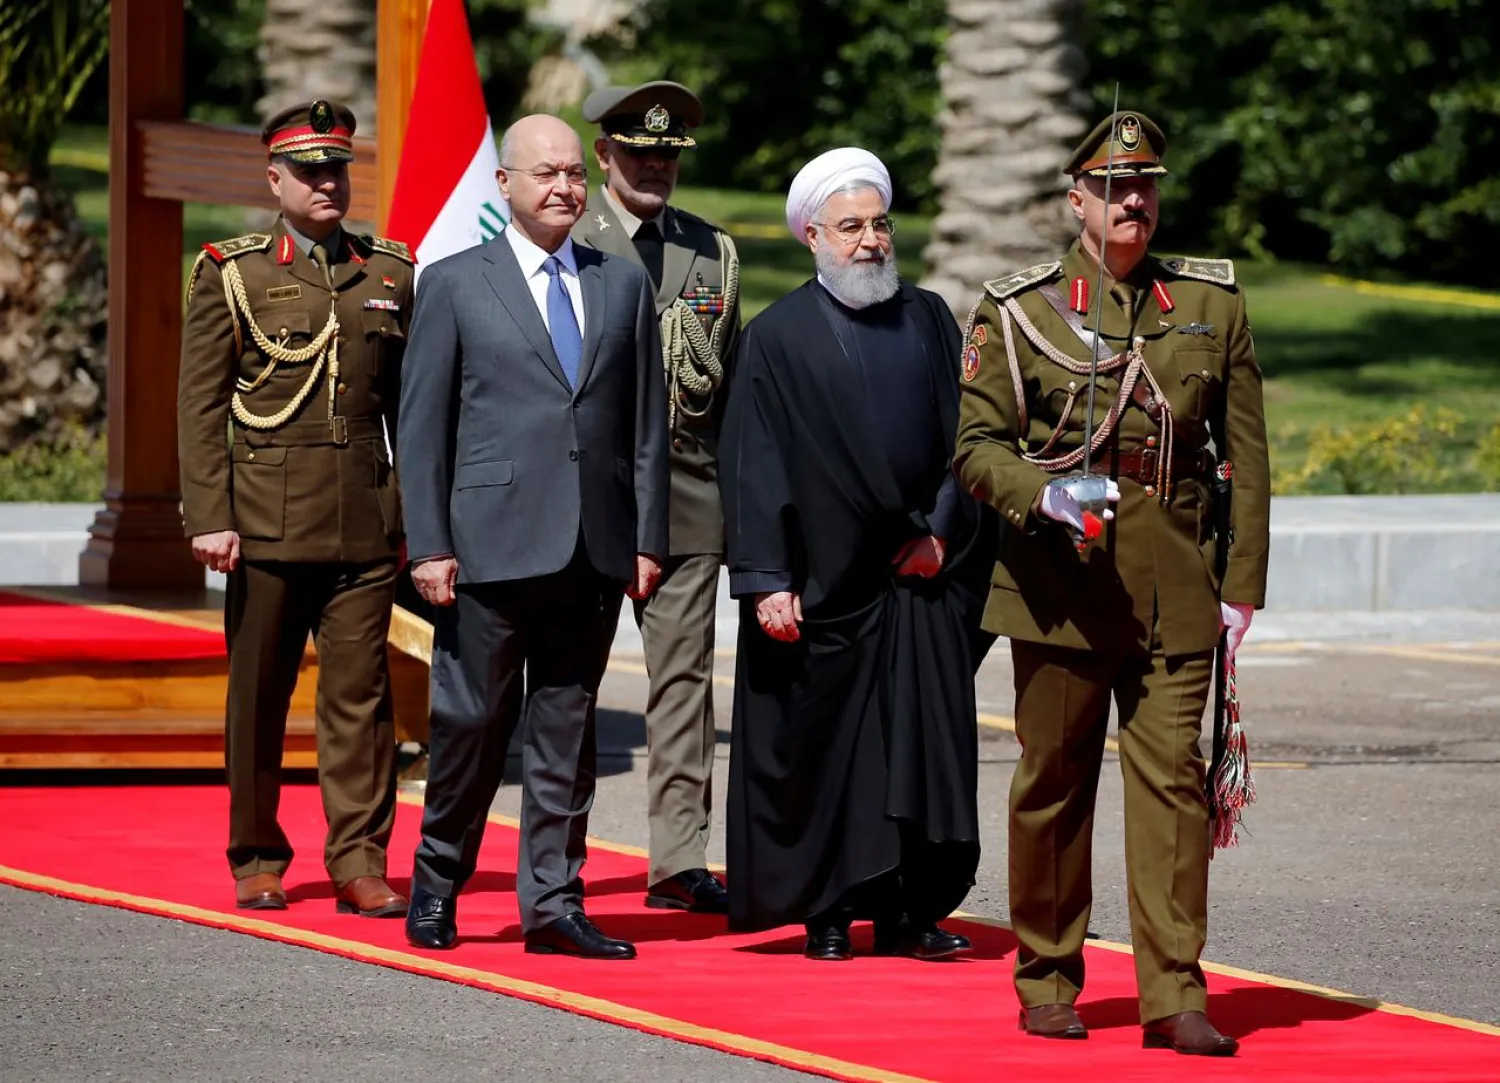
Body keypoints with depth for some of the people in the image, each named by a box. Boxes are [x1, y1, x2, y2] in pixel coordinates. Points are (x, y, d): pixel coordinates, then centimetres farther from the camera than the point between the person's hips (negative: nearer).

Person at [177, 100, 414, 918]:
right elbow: (200, 405, 0)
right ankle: (257, 862, 15)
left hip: (366, 520, 2)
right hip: (268, 516, -2)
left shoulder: (391, 274, 12)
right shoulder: (230, 273, 4)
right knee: (258, 695, 4)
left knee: (361, 692, -2)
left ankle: (359, 863, 1)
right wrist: (208, 517, -8)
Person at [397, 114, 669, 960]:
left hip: (594, 546, 3)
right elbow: (423, 424, 1)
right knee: (473, 717, 0)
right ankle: (438, 883, 17)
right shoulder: (455, 285, 3)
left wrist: (648, 538, 5)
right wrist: (429, 544, -6)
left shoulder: (625, 285, 13)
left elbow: (648, 421, 12)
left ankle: (553, 901, 10)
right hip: (492, 542, -3)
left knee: (569, 726, 6)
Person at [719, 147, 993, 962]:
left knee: (926, 748, 0)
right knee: (820, 748, 1)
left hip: (920, 580, 3)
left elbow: (966, 436, 11)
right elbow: (752, 466, -4)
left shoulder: (928, 320, 10)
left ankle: (909, 911, 4)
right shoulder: (778, 337, -1)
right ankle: (825, 912, 10)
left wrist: (943, 532, -2)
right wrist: (766, 580, -11)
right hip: (824, 582, -3)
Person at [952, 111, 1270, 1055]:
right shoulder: (1019, 311, 3)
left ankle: (1173, 995, -5)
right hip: (1061, 582, -1)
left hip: (1175, 589, 1)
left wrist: (1242, 585, 4)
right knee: (1053, 784, 6)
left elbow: (1248, 458, 10)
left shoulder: (1214, 304, 9)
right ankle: (1048, 982, 18)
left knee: (1173, 781, -6)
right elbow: (976, 444, 1)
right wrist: (1043, 497, -19)